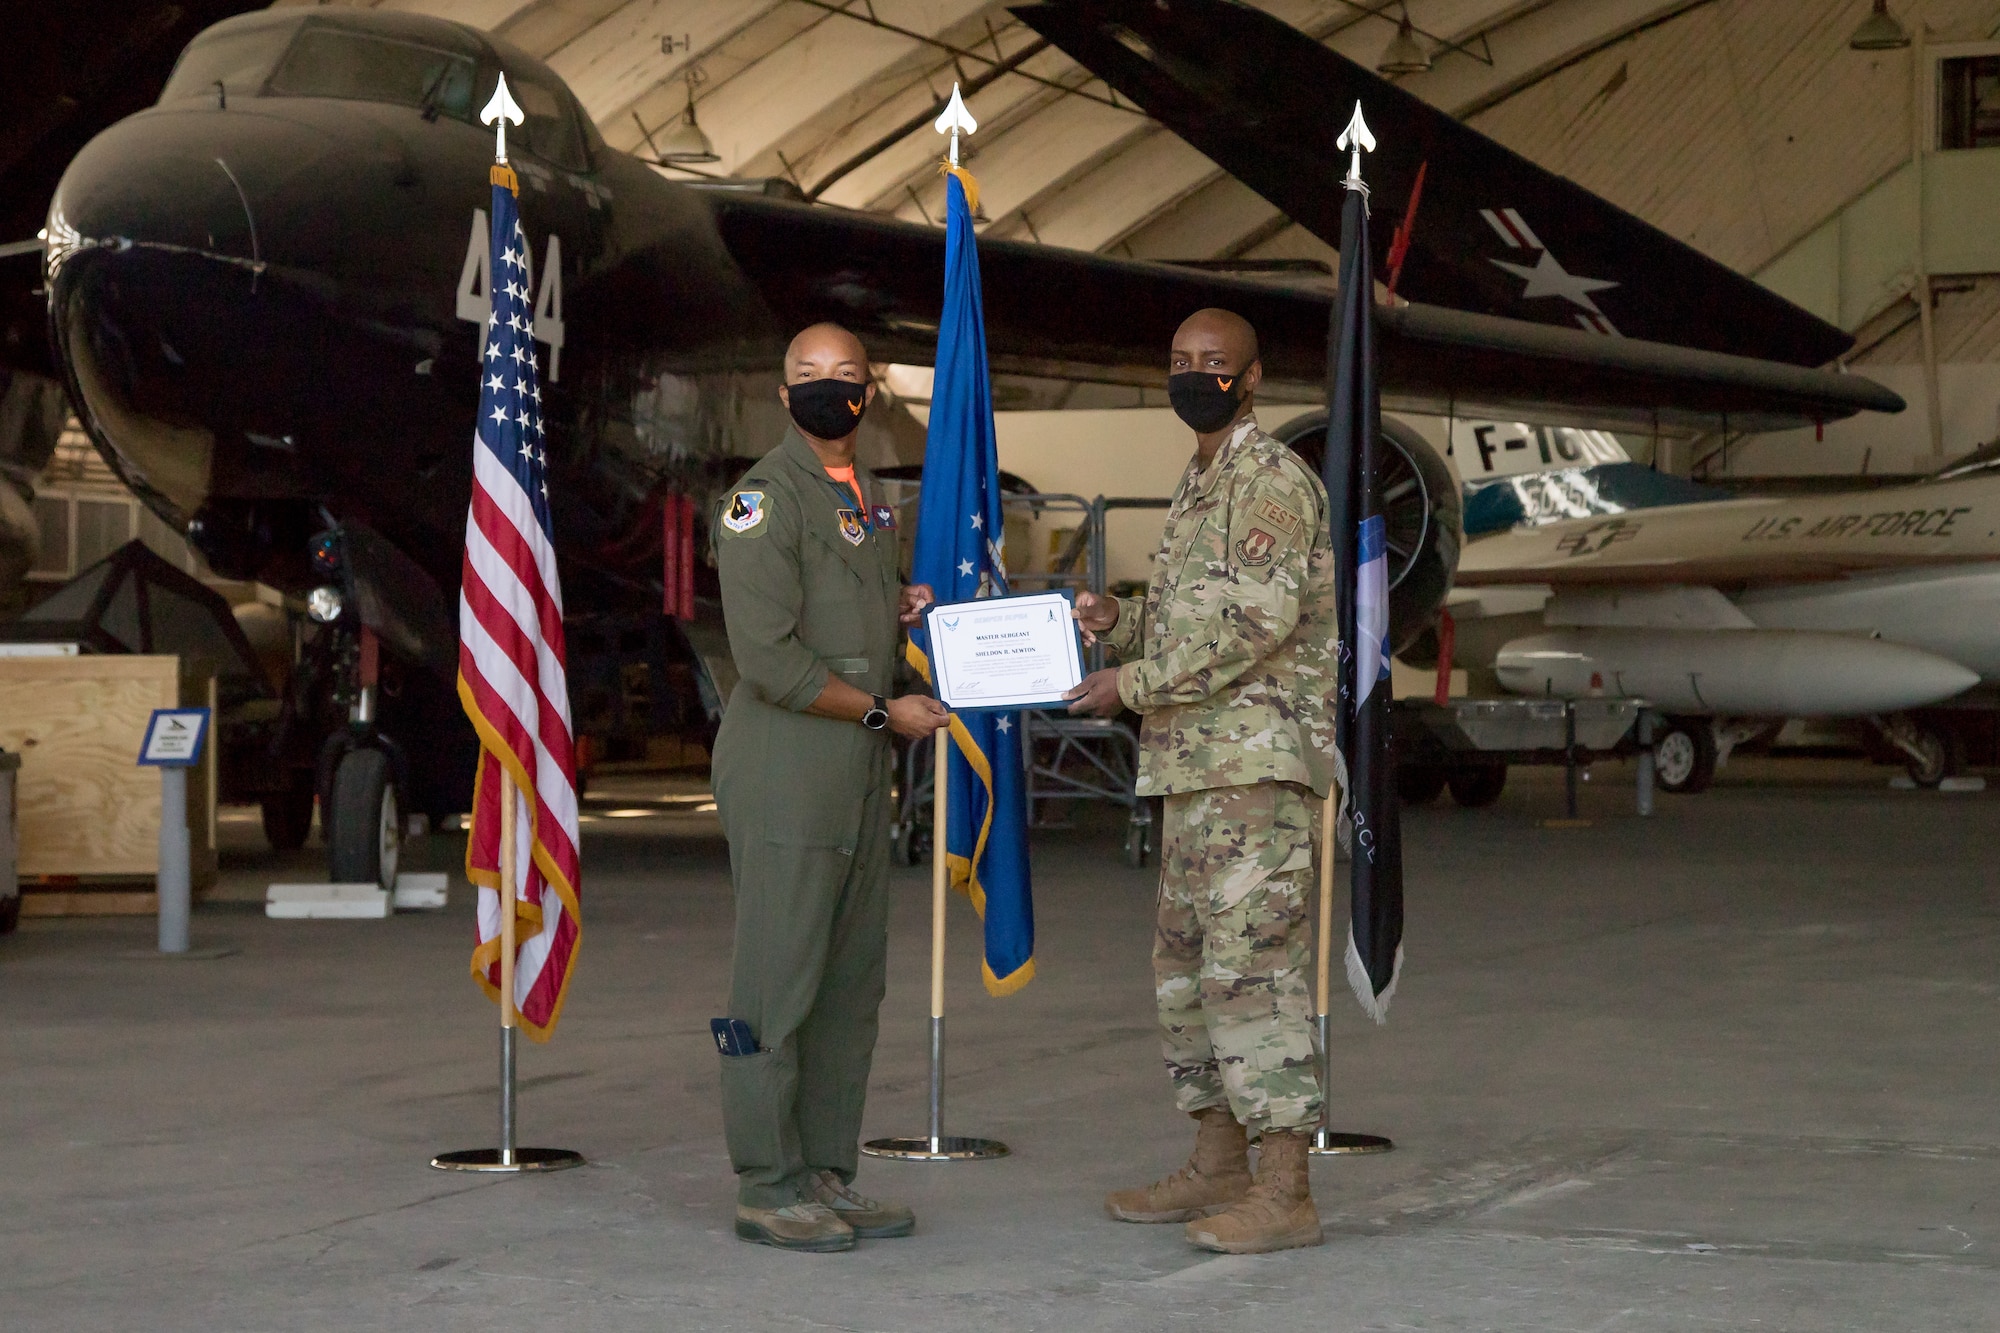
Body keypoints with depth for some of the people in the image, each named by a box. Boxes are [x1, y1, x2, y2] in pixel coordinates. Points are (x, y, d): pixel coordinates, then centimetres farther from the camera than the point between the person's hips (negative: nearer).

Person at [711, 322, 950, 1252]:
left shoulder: (868, 496, 17)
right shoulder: (765, 499, -11)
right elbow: (770, 658, -17)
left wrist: (901, 607, 9)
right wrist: (882, 711, -12)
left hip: (860, 776, 9)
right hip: (784, 778, -9)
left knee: (851, 985, 11)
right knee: (777, 988, -6)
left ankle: (828, 1177, 18)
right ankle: (767, 1188, 0)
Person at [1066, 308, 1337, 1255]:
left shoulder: (1272, 478, -10)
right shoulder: (1198, 483, 20)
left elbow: (1258, 621, -20)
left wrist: (1135, 684, -16)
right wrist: (1115, 621, 6)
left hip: (1260, 759, -10)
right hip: (1196, 762, 10)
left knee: (1251, 962, -12)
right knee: (1185, 964, 13)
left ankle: (1285, 1192, -11)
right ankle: (1217, 1167, 22)